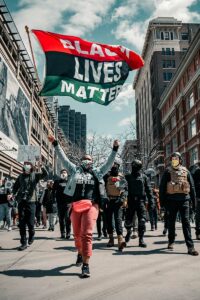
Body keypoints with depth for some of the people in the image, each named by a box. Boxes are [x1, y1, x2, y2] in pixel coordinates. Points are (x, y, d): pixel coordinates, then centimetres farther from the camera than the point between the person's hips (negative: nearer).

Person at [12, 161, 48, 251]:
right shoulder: (21, 176, 12)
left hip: (31, 201, -2)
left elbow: (45, 174, -9)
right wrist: (14, 194, 5)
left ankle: (31, 236, 29)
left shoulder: (35, 175, 5)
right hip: (21, 201, 2)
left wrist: (41, 166, -26)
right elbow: (15, 186, 21)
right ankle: (23, 243, 7)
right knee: (21, 223, 0)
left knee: (30, 222, 0)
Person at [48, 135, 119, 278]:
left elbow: (109, 163, 12)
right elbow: (63, 158, 15)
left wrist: (115, 149, 4)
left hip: (91, 206, -2)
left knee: (87, 234, -10)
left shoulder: (97, 172, 15)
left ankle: (86, 265, -7)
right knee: (77, 234, 13)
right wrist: (55, 143, 13)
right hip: (76, 205, 2)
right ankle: (80, 253, 41)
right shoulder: (75, 170, 15)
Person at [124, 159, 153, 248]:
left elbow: (148, 190, 6)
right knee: (128, 220, 5)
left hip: (141, 201, 0)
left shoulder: (144, 177, 7)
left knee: (142, 221, -6)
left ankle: (141, 239, 4)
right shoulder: (128, 177, 7)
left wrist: (150, 202, 0)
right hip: (130, 201, 1)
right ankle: (128, 231, 36)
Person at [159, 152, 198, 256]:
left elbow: (192, 186, 12)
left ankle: (190, 247, -8)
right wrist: (162, 200, -1)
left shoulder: (186, 171, 9)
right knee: (171, 221, 10)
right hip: (171, 199, 0)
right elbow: (162, 186, 4)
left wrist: (193, 200, 8)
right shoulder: (168, 171, 5)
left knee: (186, 222, -6)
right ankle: (171, 241, 27)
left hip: (184, 199, 0)